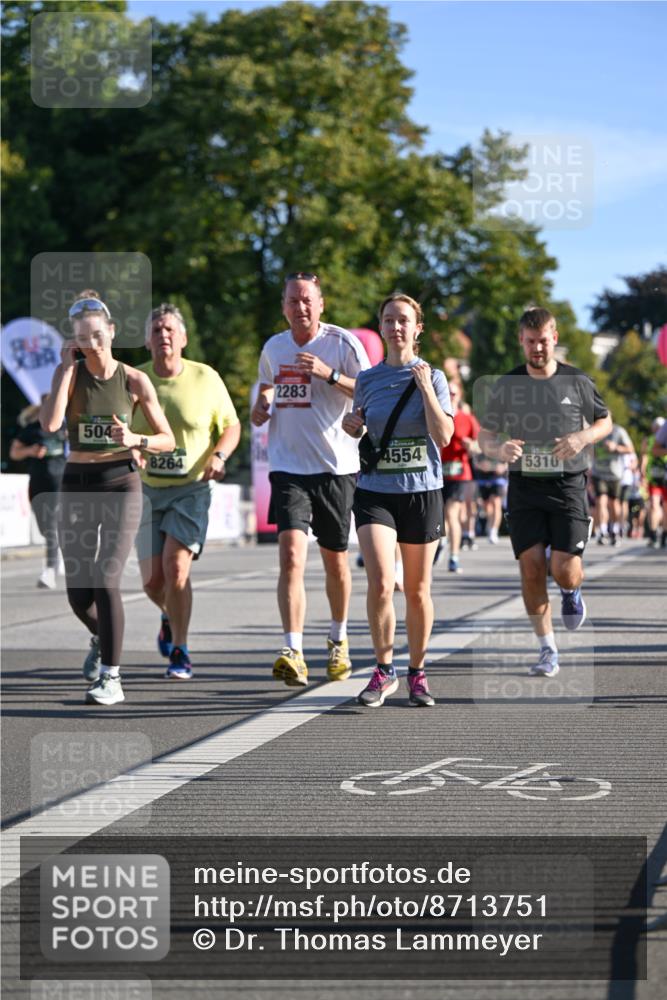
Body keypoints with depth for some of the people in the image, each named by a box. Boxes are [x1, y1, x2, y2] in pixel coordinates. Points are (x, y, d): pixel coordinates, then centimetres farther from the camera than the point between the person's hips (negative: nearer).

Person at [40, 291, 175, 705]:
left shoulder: (135, 380, -2)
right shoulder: (69, 373, -1)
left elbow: (168, 440, 3)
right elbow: (50, 423, -20)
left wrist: (135, 440, -17)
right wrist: (67, 367, -15)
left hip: (122, 485, -2)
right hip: (78, 486, 2)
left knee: (106, 580, -17)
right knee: (78, 593, 4)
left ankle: (111, 678, -9)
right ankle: (102, 638, 38)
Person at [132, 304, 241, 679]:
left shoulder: (206, 378, -4)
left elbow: (232, 426, 6)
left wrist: (218, 456, -13)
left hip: (192, 489, -2)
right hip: (148, 491, 2)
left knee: (176, 567, -19)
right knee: (153, 581, 1)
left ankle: (180, 651, -3)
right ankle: (171, 616, 37)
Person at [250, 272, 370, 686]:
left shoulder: (343, 342, -5)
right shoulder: (273, 347, 10)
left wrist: (329, 373, -25)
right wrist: (261, 409, 6)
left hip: (336, 467, -2)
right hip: (289, 468, 2)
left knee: (335, 560, 11)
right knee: (291, 555, -16)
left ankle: (339, 641, 34)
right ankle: (293, 654, -22)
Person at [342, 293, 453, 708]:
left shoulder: (433, 377, 0)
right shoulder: (368, 380, 7)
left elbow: (444, 435, -11)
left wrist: (425, 386, -15)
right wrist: (352, 426, 0)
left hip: (423, 491, -1)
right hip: (375, 491, 1)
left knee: (417, 591, 6)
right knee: (380, 583, -16)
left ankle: (417, 673, 22)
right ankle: (384, 671, -1)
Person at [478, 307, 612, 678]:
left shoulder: (577, 382, 2)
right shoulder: (506, 386, 4)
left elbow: (605, 421, 14)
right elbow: (486, 435, 9)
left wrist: (583, 437, -8)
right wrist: (499, 448, -15)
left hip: (568, 486, -1)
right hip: (524, 487, 1)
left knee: (564, 571, -11)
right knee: (531, 567, -6)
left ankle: (572, 593, 28)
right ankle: (548, 650, 7)